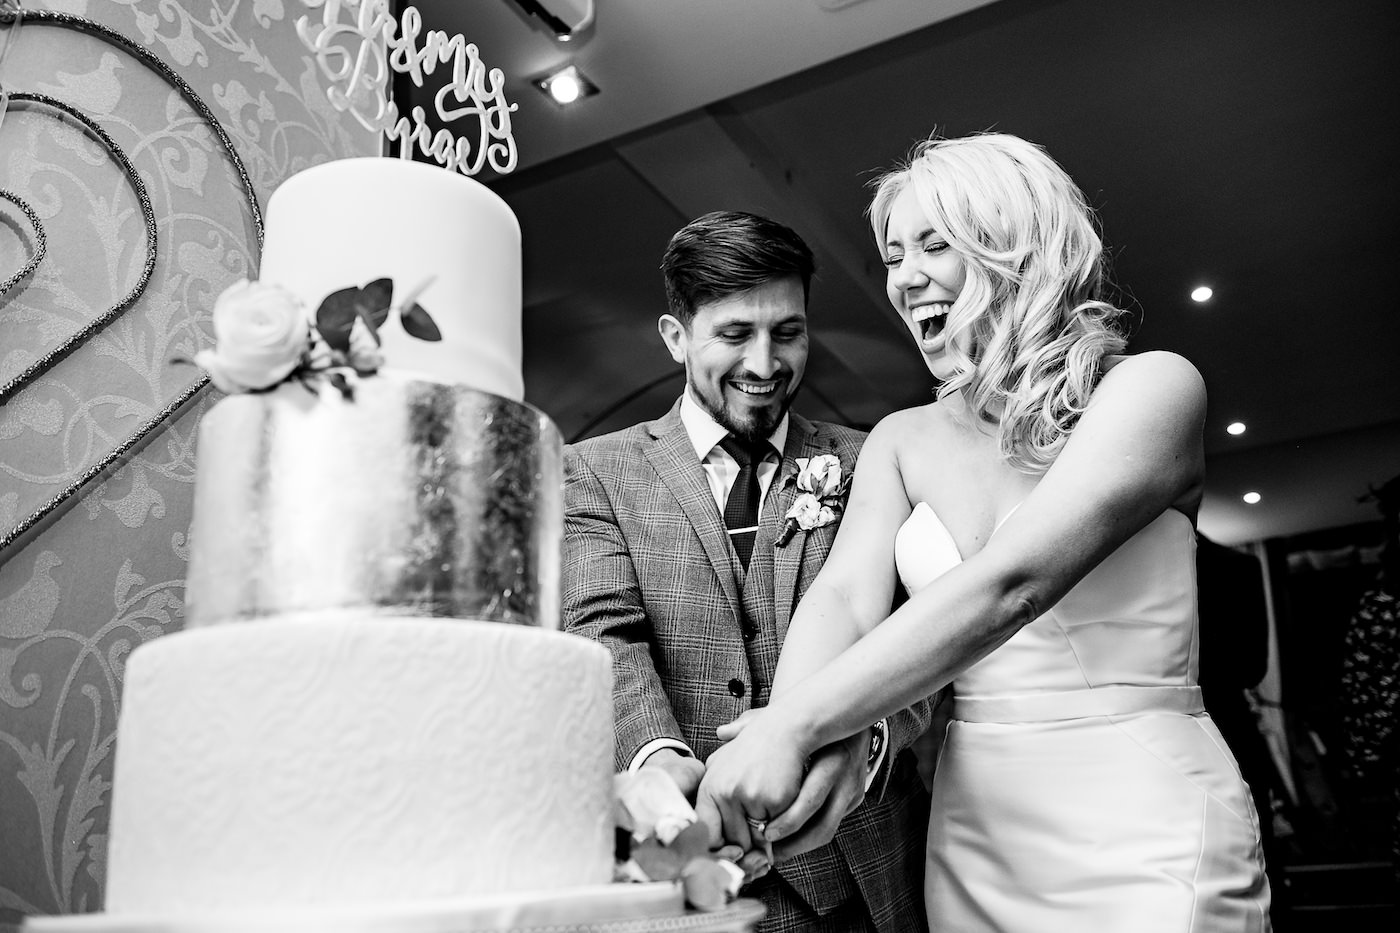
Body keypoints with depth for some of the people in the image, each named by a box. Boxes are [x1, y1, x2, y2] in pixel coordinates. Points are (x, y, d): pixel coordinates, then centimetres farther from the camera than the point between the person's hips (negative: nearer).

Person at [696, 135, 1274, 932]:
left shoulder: (1152, 387, -9)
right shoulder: (902, 441, 6)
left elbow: (1010, 583, -23)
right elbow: (846, 598, -8)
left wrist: (795, 727, -29)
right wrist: (790, 742, -28)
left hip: (1143, 833, -4)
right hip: (971, 837, 5)